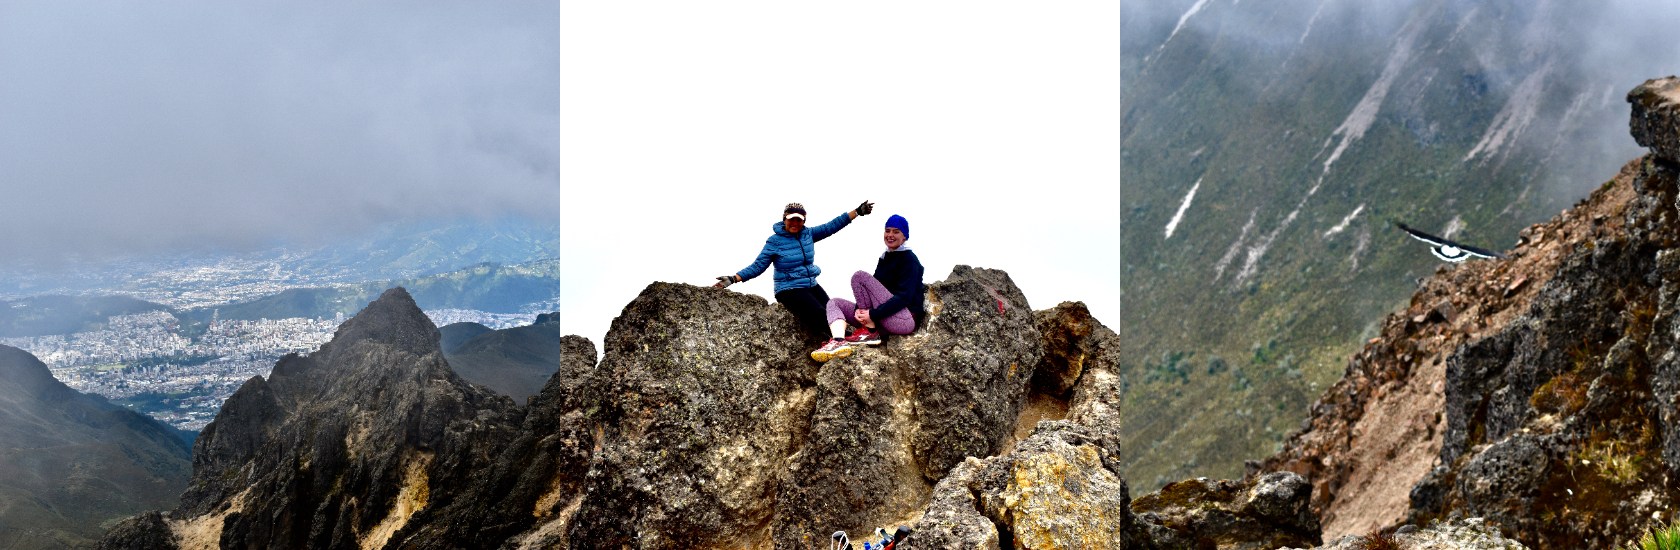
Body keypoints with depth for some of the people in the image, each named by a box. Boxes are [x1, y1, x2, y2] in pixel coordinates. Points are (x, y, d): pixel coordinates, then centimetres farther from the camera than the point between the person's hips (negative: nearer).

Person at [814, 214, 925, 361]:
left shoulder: (909, 260, -6)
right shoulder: (884, 258, 20)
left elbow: (904, 298, -18)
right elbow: (873, 291, 14)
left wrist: (873, 314, -24)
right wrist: (859, 309, -8)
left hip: (905, 319, -9)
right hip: (883, 320, 9)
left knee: (860, 276, -18)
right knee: (834, 303, 0)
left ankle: (870, 332, -16)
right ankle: (839, 341, -30)